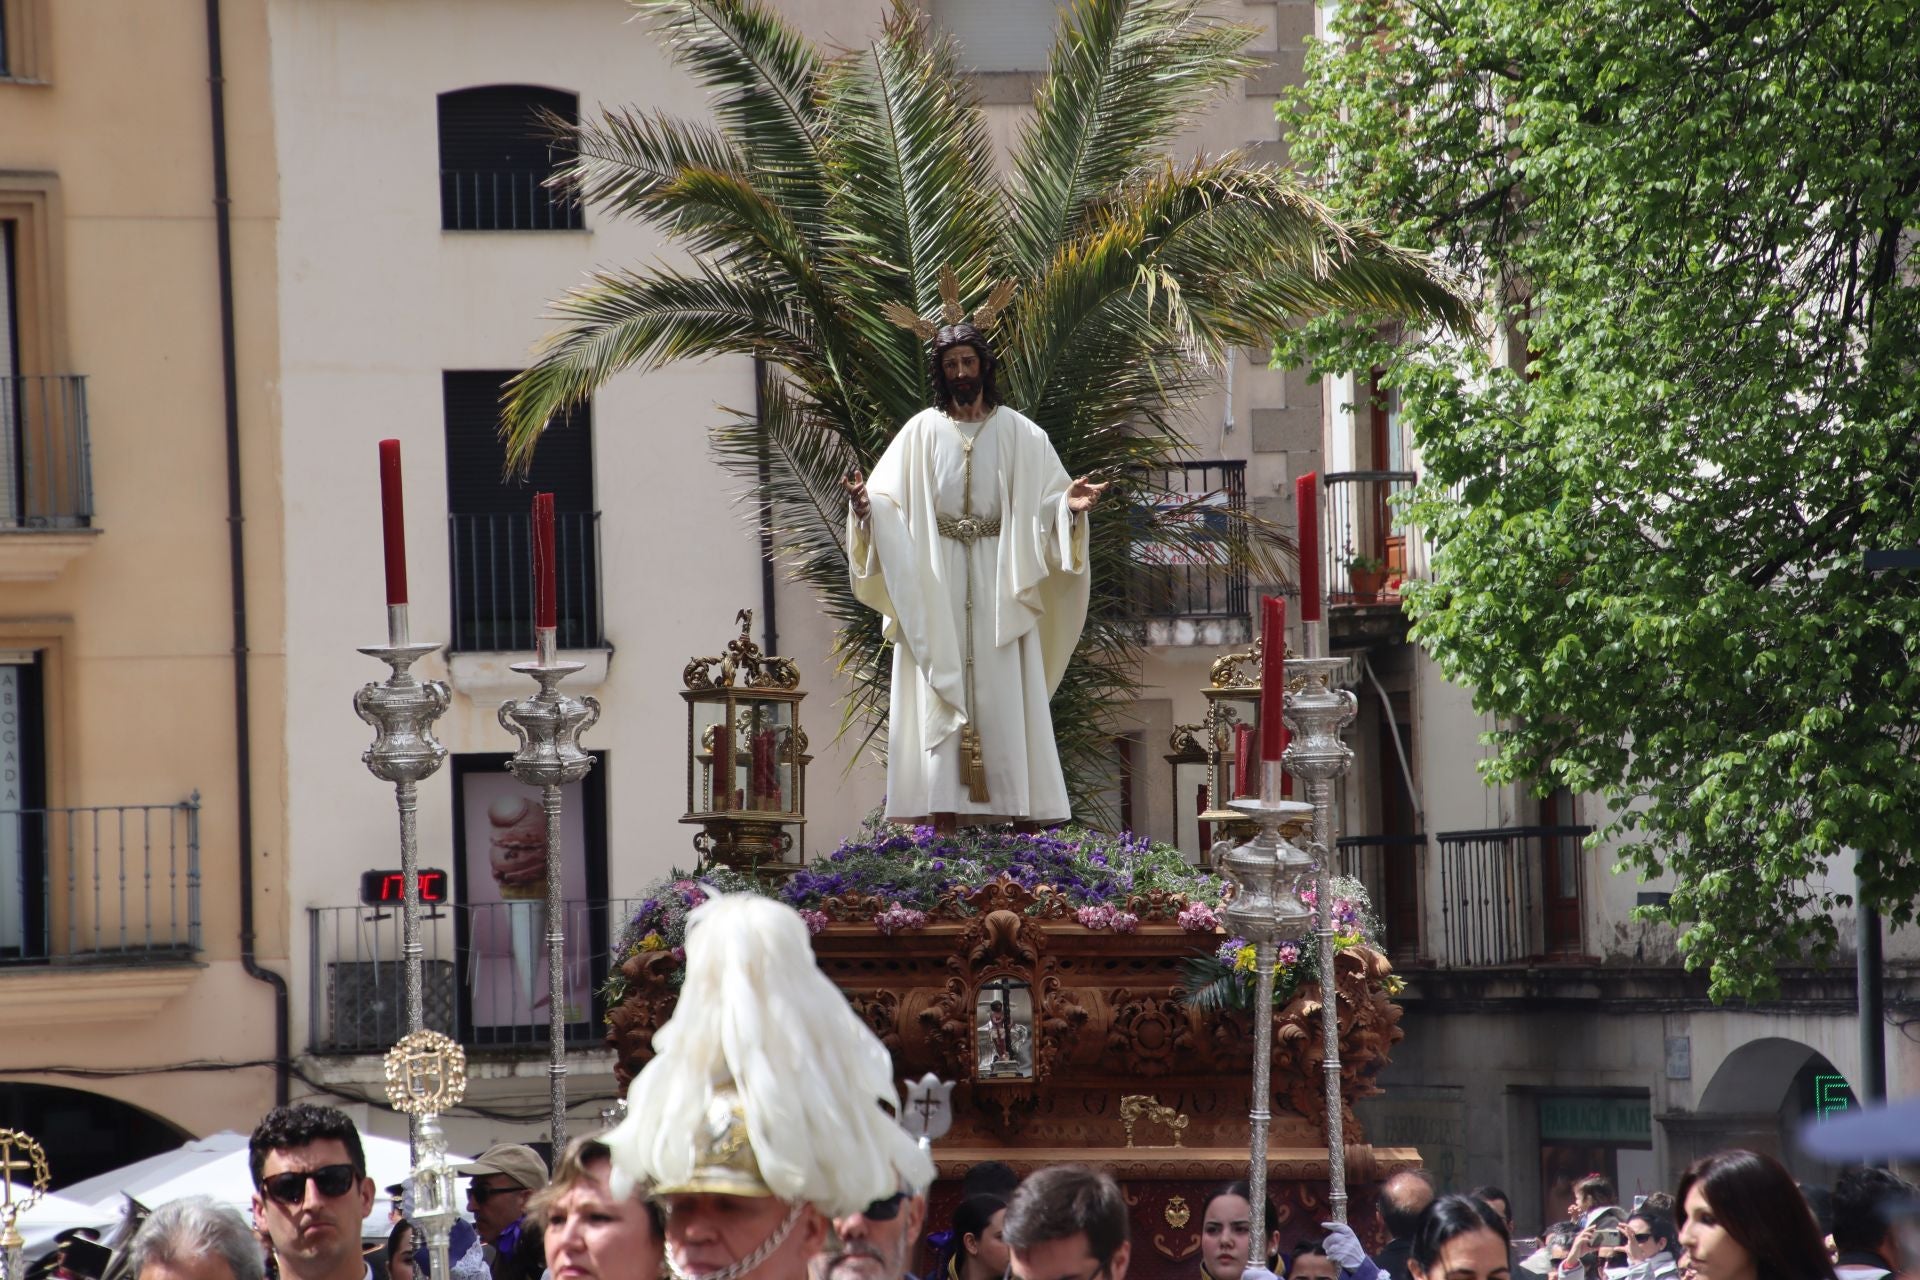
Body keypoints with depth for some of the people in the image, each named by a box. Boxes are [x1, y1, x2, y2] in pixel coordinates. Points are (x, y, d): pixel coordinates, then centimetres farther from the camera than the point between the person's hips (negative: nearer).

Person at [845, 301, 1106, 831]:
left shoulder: (1018, 434, 7)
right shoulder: (922, 432, 7)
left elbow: (1046, 499, 3)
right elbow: (890, 501, 1)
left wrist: (1070, 504, -18)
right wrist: (866, 505, -20)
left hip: (998, 585, 0)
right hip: (935, 587, 0)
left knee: (1003, 697, -4)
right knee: (940, 702, -5)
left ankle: (1017, 816, -6)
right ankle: (944, 823, -6)